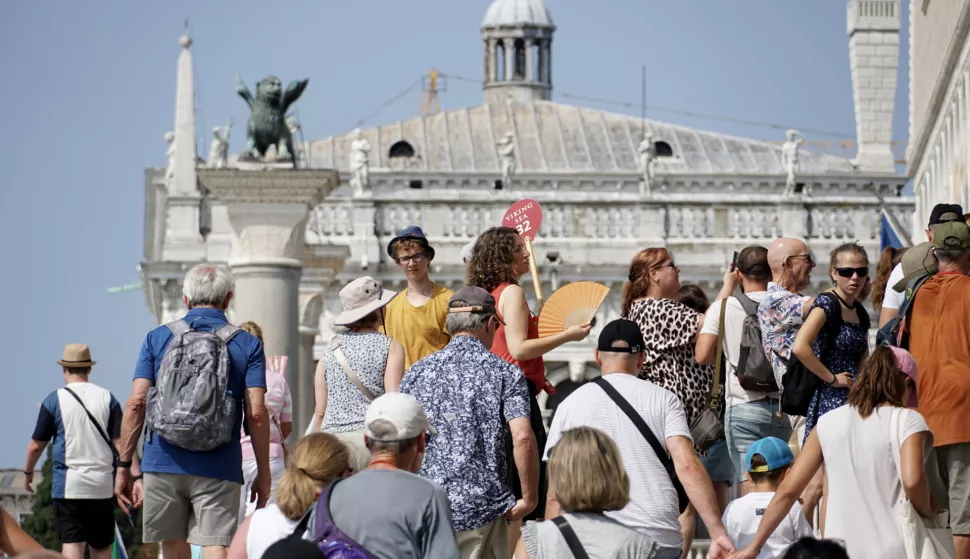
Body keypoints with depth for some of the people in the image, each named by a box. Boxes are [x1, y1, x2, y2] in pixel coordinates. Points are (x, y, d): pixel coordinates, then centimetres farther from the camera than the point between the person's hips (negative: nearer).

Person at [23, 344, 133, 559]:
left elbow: (36, 445, 4)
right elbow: (121, 442, -3)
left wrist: (28, 472, 21)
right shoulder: (107, 398, 4)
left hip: (68, 485, -3)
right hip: (102, 485, 3)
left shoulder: (55, 400, -2)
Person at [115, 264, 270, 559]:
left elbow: (136, 403, 1)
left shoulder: (157, 339, 8)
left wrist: (123, 465, 5)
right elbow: (256, 413, -3)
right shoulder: (248, 346, 4)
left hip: (163, 464, 2)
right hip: (218, 468, -2)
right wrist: (263, 474, 3)